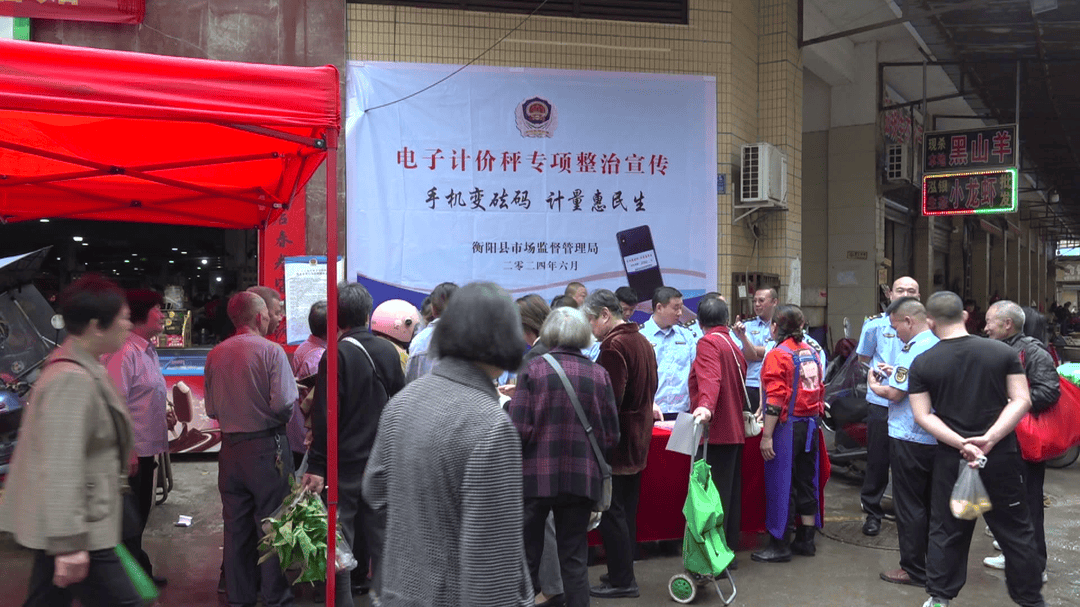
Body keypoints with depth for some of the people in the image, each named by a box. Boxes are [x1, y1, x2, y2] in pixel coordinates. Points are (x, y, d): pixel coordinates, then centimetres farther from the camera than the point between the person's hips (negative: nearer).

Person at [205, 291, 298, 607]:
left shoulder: (215, 354, 5)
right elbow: (284, 404, -18)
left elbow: (211, 409, 7)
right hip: (267, 447, -5)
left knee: (236, 528, 12)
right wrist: (285, 417, 3)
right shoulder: (270, 350, -11)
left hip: (230, 448, 5)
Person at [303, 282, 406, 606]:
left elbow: (324, 417, -16)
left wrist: (317, 466, -13)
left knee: (340, 536, 6)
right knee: (378, 532, 15)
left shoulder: (337, 355, -15)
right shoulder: (389, 351, 1)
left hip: (345, 462, -5)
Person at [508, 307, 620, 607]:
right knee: (574, 558, 12)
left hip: (536, 476, -2)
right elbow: (611, 435, 2)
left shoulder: (533, 368, -8)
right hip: (582, 477, 2)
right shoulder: (599, 374, 0)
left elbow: (519, 428, -12)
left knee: (527, 554, 11)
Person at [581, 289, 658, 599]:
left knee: (612, 511, -2)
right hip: (638, 439, 10)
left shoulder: (613, 345, -18)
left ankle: (621, 581, 4)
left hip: (618, 441, -10)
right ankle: (624, 572, 23)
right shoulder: (642, 341, 14)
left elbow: (609, 398, -23)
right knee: (627, 509, 15)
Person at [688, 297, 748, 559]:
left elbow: (710, 379, -27)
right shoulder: (734, 346, 20)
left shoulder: (708, 343, -8)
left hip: (716, 431, -9)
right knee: (731, 492, 14)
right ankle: (729, 550, 23)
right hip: (735, 430, 9)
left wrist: (706, 406, -42)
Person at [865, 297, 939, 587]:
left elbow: (895, 394, -18)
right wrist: (893, 374, 14)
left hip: (910, 439, -9)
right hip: (937, 439, 9)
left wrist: (874, 385, 1)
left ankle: (914, 570, 9)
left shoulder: (915, 350, -19)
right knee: (932, 504, 17)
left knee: (909, 506, 2)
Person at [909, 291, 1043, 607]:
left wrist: (961, 444, -14)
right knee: (1016, 532, 13)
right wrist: (990, 438, -16)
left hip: (951, 458, 0)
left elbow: (923, 416, -9)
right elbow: (1021, 401, -8)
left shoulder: (922, 363, -6)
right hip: (1001, 456, 0)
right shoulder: (1003, 352, -3)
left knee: (945, 531, 12)